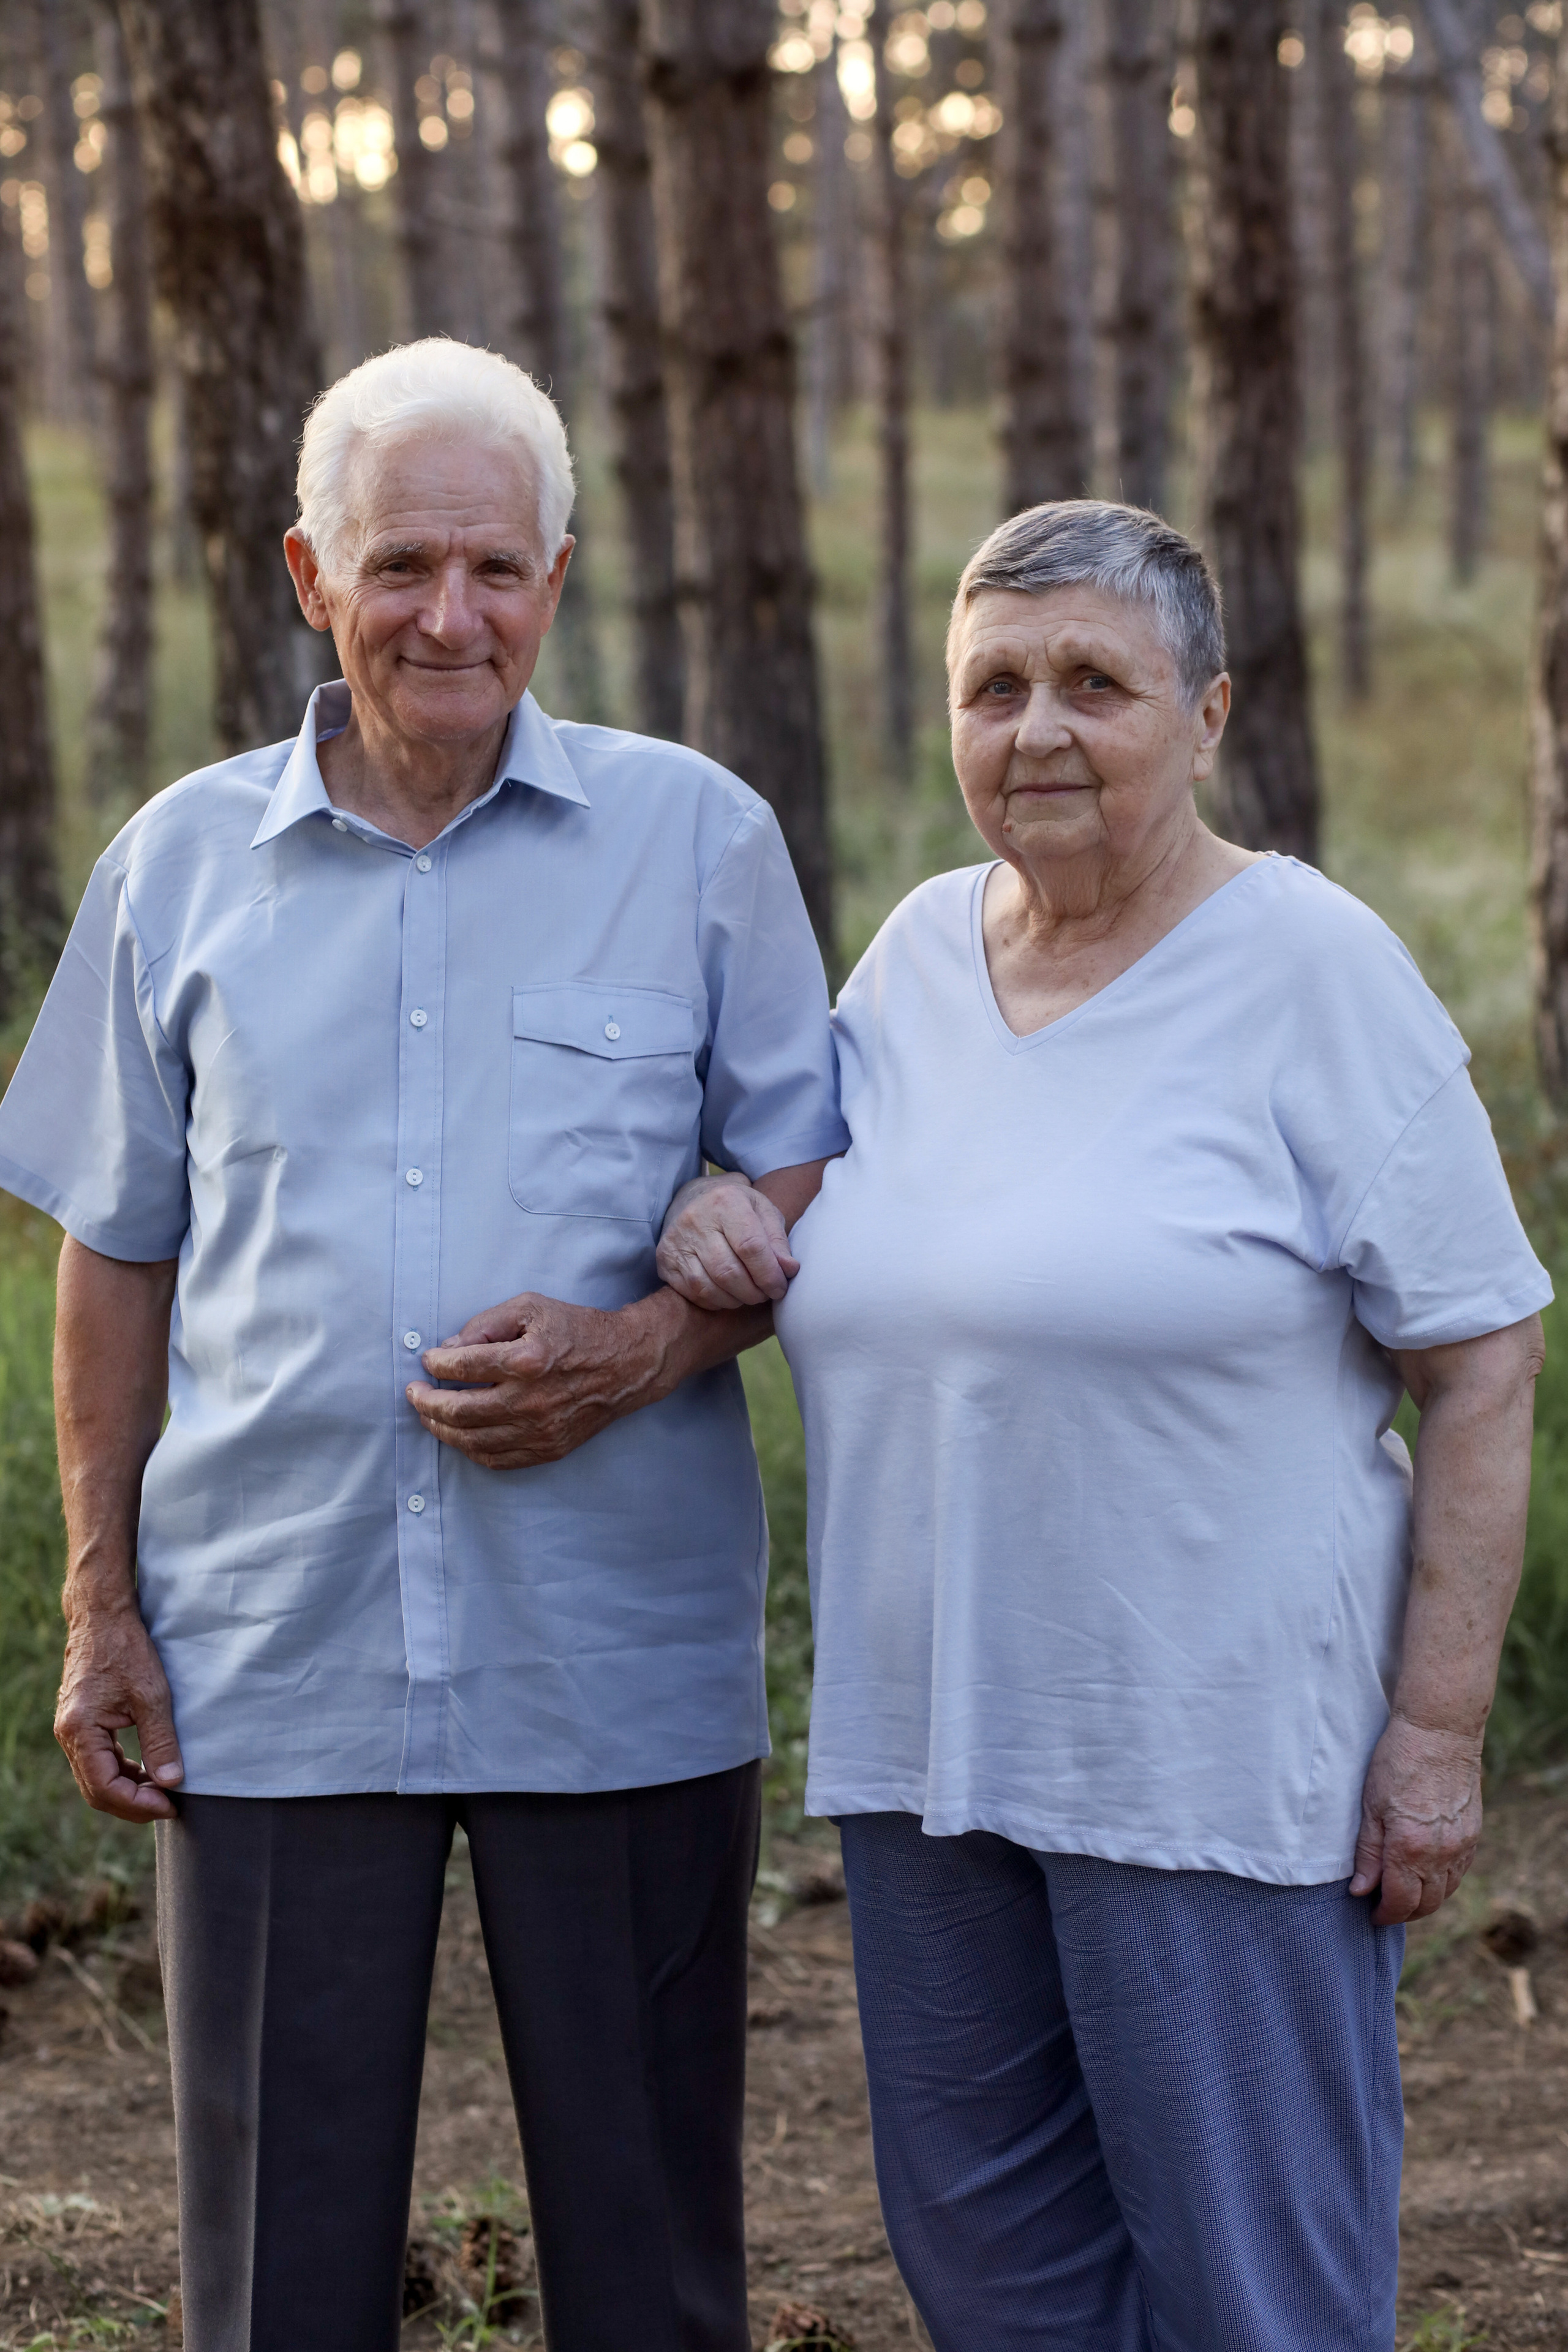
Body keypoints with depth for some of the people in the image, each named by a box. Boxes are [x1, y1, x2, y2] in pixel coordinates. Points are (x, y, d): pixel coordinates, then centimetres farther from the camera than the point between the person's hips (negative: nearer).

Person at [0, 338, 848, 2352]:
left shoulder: (698, 840, 3)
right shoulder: (180, 864, 7)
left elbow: (813, 1182, 6)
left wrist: (646, 1346, -13)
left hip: (620, 1664, -1)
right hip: (271, 1659, 1)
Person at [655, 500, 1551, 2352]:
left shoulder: (1314, 968, -8)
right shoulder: (918, 953, 9)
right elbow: (849, 1257, 25)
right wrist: (721, 1217, 1)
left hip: (1219, 1760, -6)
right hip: (928, 1736, 6)